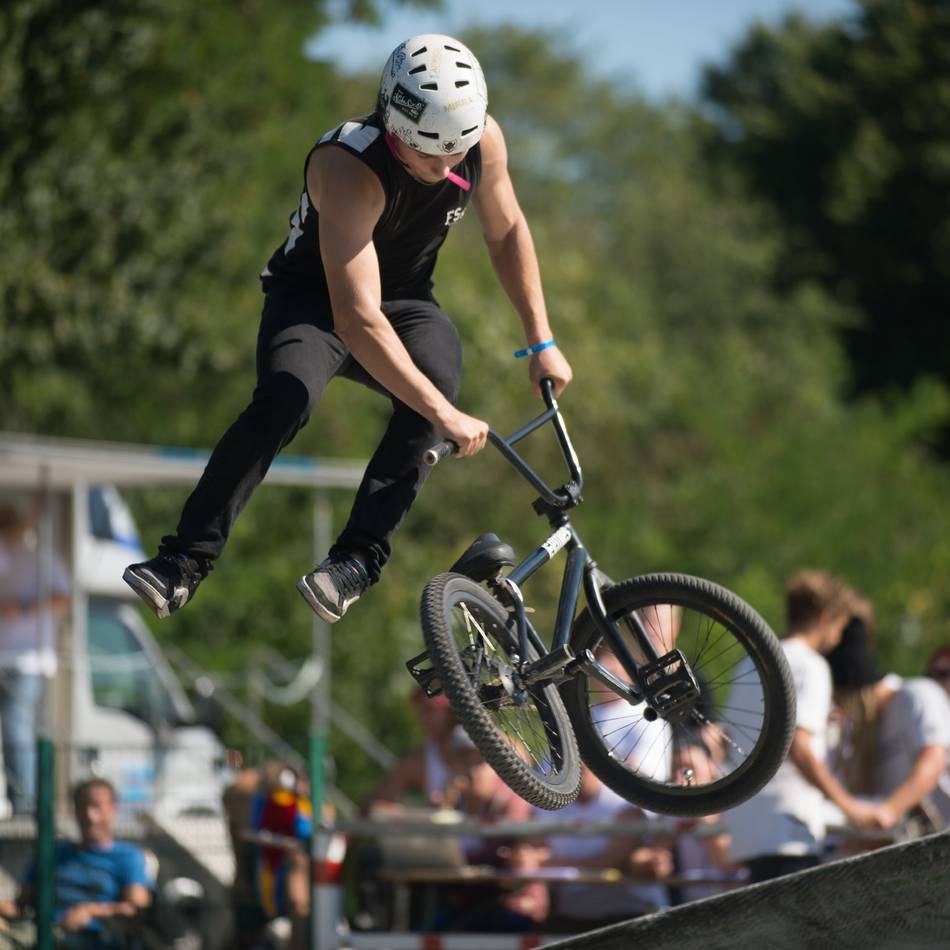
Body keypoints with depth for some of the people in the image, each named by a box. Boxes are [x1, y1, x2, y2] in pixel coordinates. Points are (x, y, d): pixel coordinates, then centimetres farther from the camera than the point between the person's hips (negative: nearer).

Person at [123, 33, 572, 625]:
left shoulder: (482, 140, -18)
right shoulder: (349, 168, -36)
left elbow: (507, 231, 4)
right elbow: (356, 320, -42)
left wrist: (542, 342, 3)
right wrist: (445, 415, -45)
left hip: (406, 300, 4)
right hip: (315, 302, -4)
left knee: (437, 381, -30)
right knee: (285, 398, -34)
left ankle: (358, 559, -29)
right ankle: (186, 561, -28)